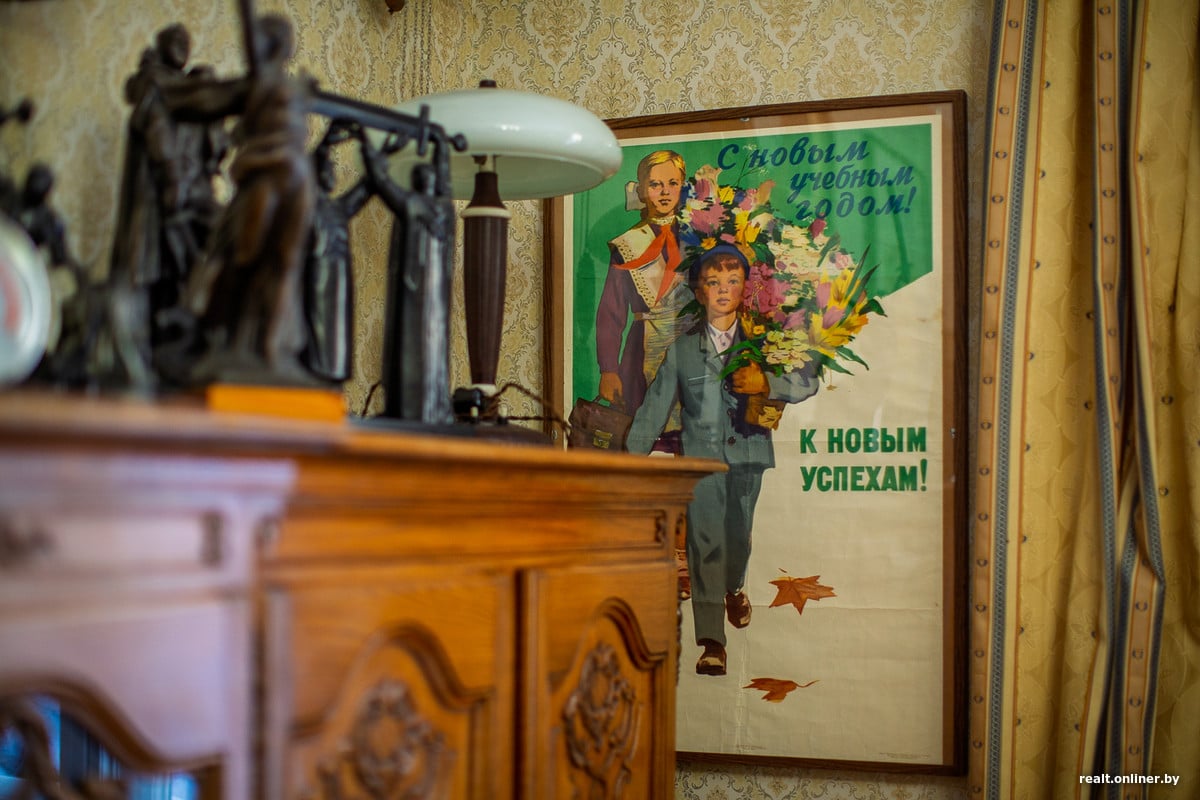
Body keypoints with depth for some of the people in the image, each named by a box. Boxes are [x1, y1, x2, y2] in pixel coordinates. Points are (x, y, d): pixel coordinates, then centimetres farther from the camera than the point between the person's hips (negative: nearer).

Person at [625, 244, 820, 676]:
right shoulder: (682, 349, 11)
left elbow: (807, 380, 2)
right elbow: (656, 404, 11)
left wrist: (767, 383, -17)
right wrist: (633, 457, 4)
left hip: (747, 450, 0)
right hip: (700, 453, 0)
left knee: (738, 535, 2)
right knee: (704, 541, -8)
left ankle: (735, 587, 40)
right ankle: (711, 642, -6)